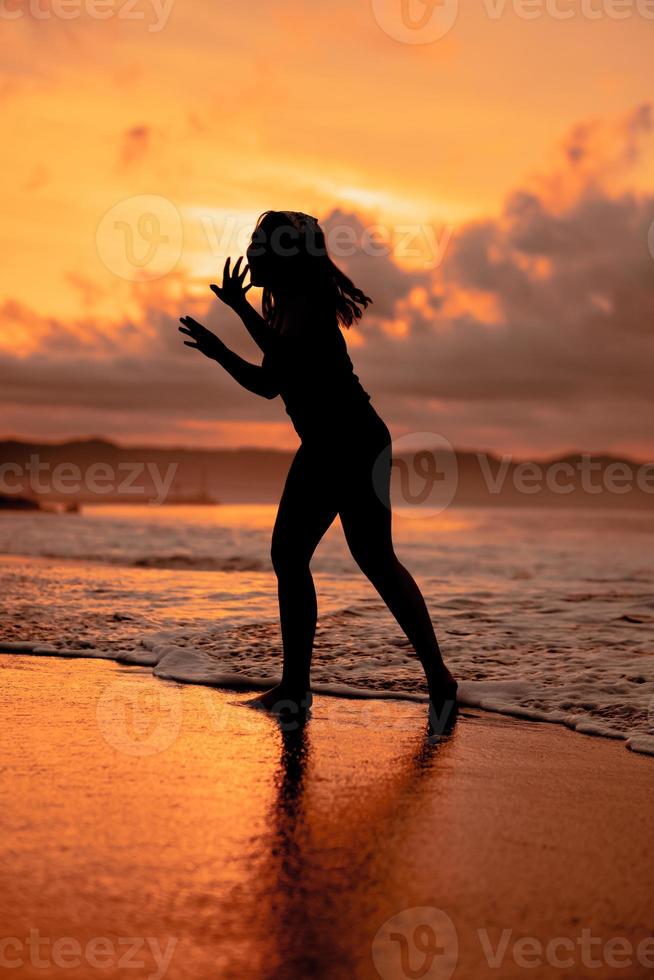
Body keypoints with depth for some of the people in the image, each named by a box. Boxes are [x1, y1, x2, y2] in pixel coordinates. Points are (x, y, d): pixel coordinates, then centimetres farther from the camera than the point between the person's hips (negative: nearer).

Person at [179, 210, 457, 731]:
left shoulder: (308, 297, -9)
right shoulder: (287, 304, 19)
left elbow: (286, 352, -27)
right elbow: (270, 382, 24)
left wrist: (241, 307, -21)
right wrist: (219, 351, 15)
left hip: (357, 441, -10)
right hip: (322, 446, 10)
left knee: (374, 556, -10)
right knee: (288, 553, 7)